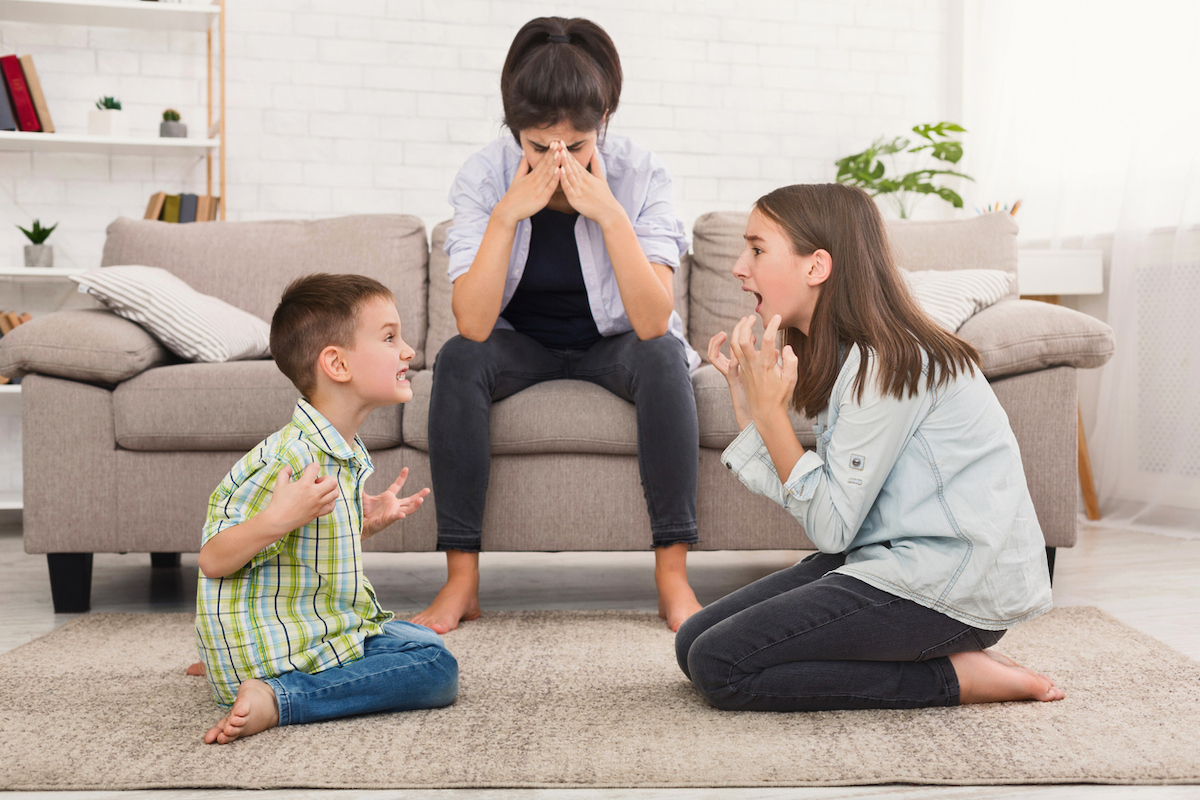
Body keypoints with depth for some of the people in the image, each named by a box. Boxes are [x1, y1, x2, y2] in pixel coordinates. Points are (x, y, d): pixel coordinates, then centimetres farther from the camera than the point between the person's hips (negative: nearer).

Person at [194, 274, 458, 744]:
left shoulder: (344, 453, 8)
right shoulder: (289, 459, -24)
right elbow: (213, 561, -25)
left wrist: (367, 523, 10)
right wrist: (277, 519, -40)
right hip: (274, 646, -10)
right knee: (436, 669, -16)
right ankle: (277, 696, -19)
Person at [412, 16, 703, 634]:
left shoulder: (640, 176, -20)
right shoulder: (483, 177, -19)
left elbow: (652, 322, -30)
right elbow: (473, 325, -29)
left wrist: (609, 214, -37)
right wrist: (508, 213, -35)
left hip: (612, 343, 0)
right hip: (521, 345, 1)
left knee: (663, 357, -32)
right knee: (456, 360, -29)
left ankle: (672, 577, -26)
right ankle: (461, 579, -24)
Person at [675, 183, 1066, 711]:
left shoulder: (889, 363, -19)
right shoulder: (844, 353, 10)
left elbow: (830, 528, -18)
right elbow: (808, 503, 3)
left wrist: (770, 411, -17)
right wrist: (746, 401, 1)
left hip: (954, 588, -10)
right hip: (897, 558, 10)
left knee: (718, 666, -15)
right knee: (694, 642, 5)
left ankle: (953, 677, -6)